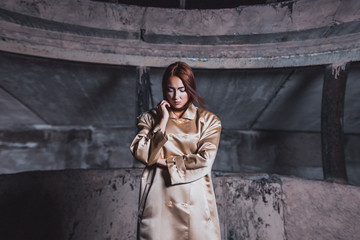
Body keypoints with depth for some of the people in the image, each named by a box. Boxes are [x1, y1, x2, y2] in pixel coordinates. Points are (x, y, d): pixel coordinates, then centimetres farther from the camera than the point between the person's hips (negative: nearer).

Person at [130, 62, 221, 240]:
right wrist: (163, 121, -10)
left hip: (194, 198, 0)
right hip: (159, 197, 1)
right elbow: (140, 153, -8)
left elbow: (205, 160, -10)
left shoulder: (208, 121, 1)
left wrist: (165, 161, -8)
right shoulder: (151, 117, 5)